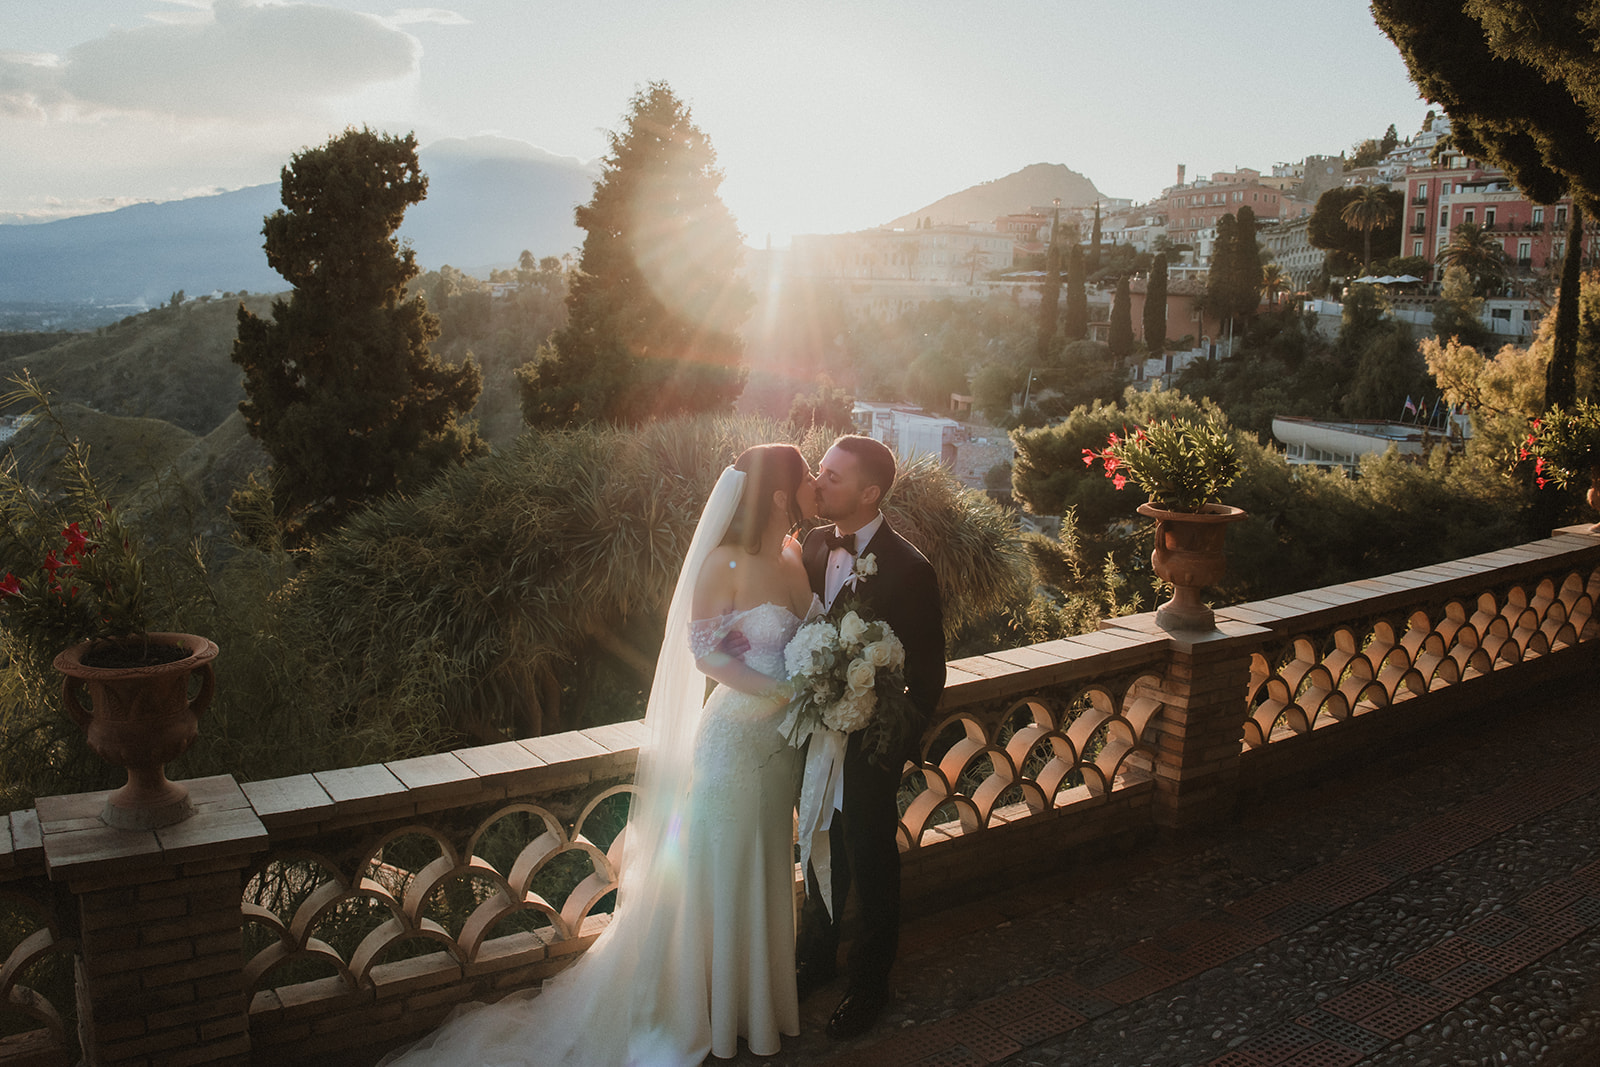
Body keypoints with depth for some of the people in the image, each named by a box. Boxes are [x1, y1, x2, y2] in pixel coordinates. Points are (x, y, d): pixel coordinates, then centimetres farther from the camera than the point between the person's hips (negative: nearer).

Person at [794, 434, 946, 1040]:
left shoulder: (908, 569, -22)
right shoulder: (813, 546, -5)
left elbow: (927, 679, -15)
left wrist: (894, 754, -13)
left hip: (868, 750, -5)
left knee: (872, 871, 16)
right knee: (820, 858, 25)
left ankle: (869, 984, 38)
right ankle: (816, 958, 48)